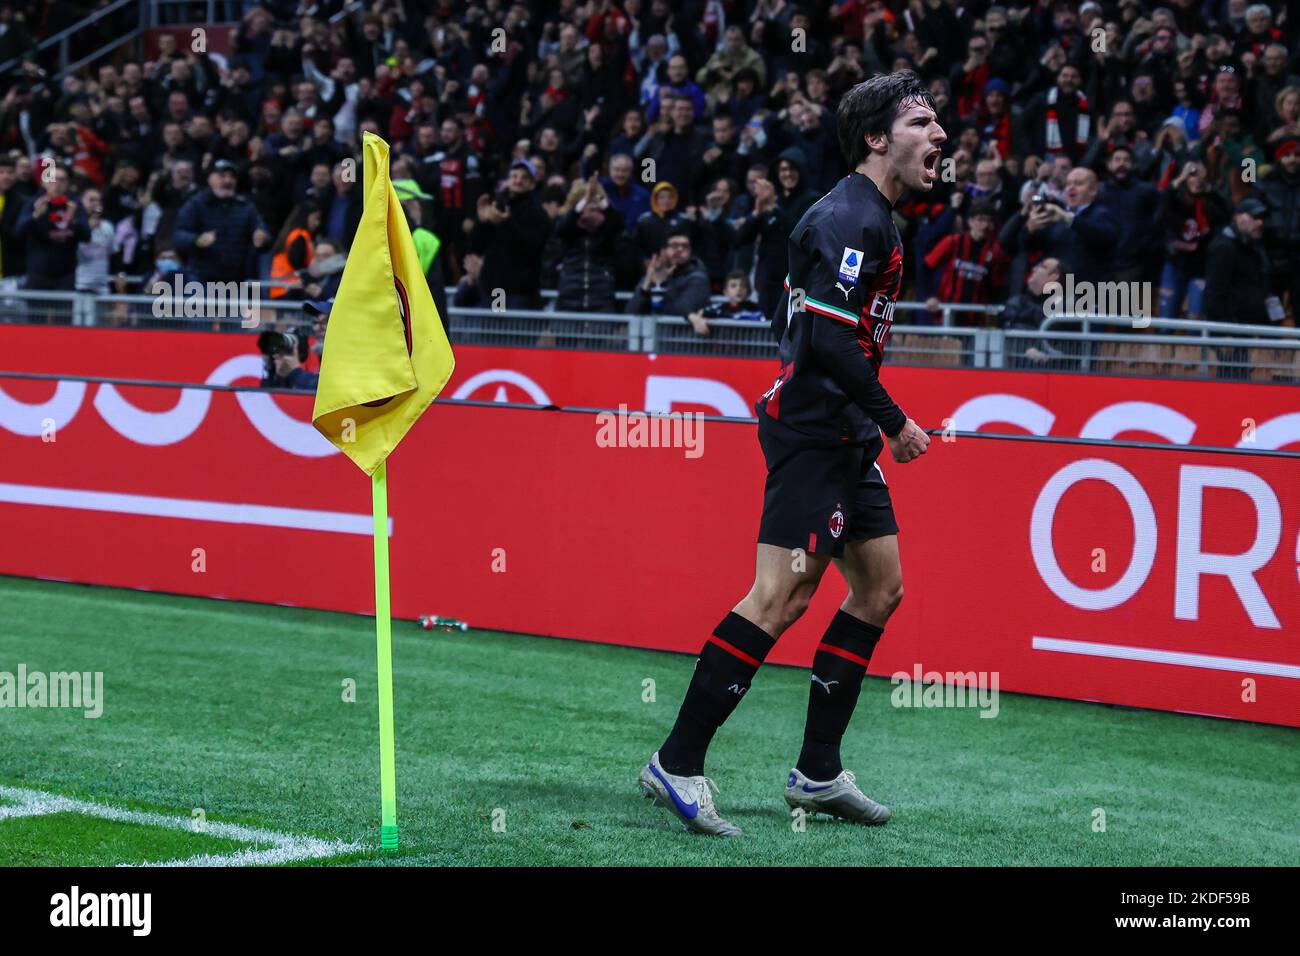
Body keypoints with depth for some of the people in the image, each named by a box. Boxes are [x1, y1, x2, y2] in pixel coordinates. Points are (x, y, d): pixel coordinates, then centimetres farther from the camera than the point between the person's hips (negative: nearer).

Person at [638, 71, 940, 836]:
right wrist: (895, 422, -17)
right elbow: (829, 339, -23)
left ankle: (818, 772, 14)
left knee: (880, 587, 11)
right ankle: (678, 764, -10)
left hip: (843, 438, 11)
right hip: (814, 433, -11)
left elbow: (792, 326, 23)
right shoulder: (851, 218, -14)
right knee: (782, 596, -13)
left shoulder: (871, 218, 18)